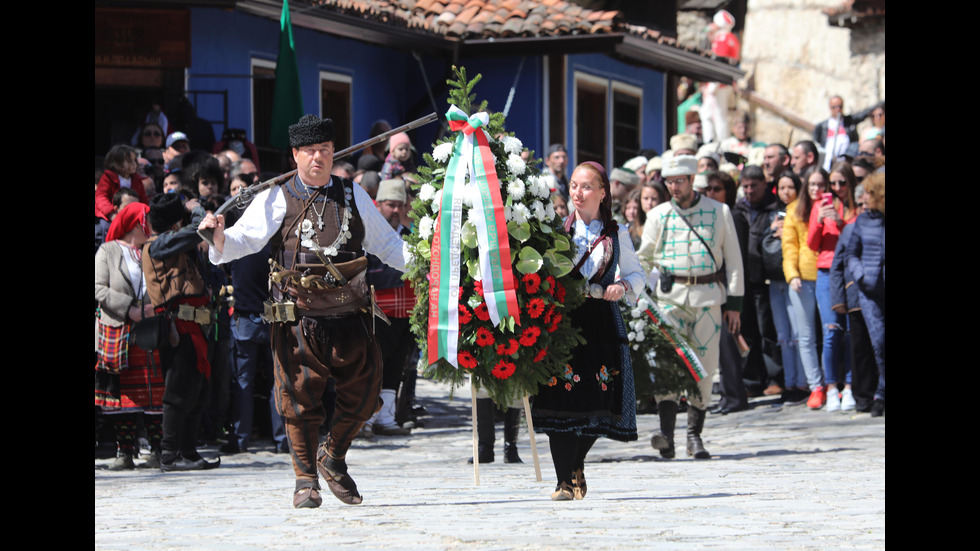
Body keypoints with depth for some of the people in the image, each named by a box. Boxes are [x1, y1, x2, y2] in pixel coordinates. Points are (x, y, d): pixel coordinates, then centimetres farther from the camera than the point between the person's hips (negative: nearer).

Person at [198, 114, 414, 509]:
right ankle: (306, 479, 12)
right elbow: (243, 240, -5)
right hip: (298, 321, -3)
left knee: (362, 395, 6)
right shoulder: (276, 200, 4)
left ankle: (333, 458, 30)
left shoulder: (354, 197, 14)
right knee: (300, 401, -2)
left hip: (349, 318, 3)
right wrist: (219, 236, -26)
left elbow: (386, 244, 20)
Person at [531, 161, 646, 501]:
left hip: (601, 321, 1)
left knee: (600, 401, 0)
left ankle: (577, 464, 26)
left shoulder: (616, 233, 10)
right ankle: (564, 481, -4)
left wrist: (622, 286, -4)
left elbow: (637, 274, 16)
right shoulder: (558, 228, 7)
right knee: (562, 397, -9)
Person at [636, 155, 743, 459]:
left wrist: (734, 302, 5)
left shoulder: (719, 212, 6)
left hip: (708, 296, 0)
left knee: (704, 365, -1)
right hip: (670, 295, 0)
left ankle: (694, 436, 10)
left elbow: (733, 259, 9)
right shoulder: (658, 216, 9)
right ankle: (666, 433, -25)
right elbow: (643, 259, 16)